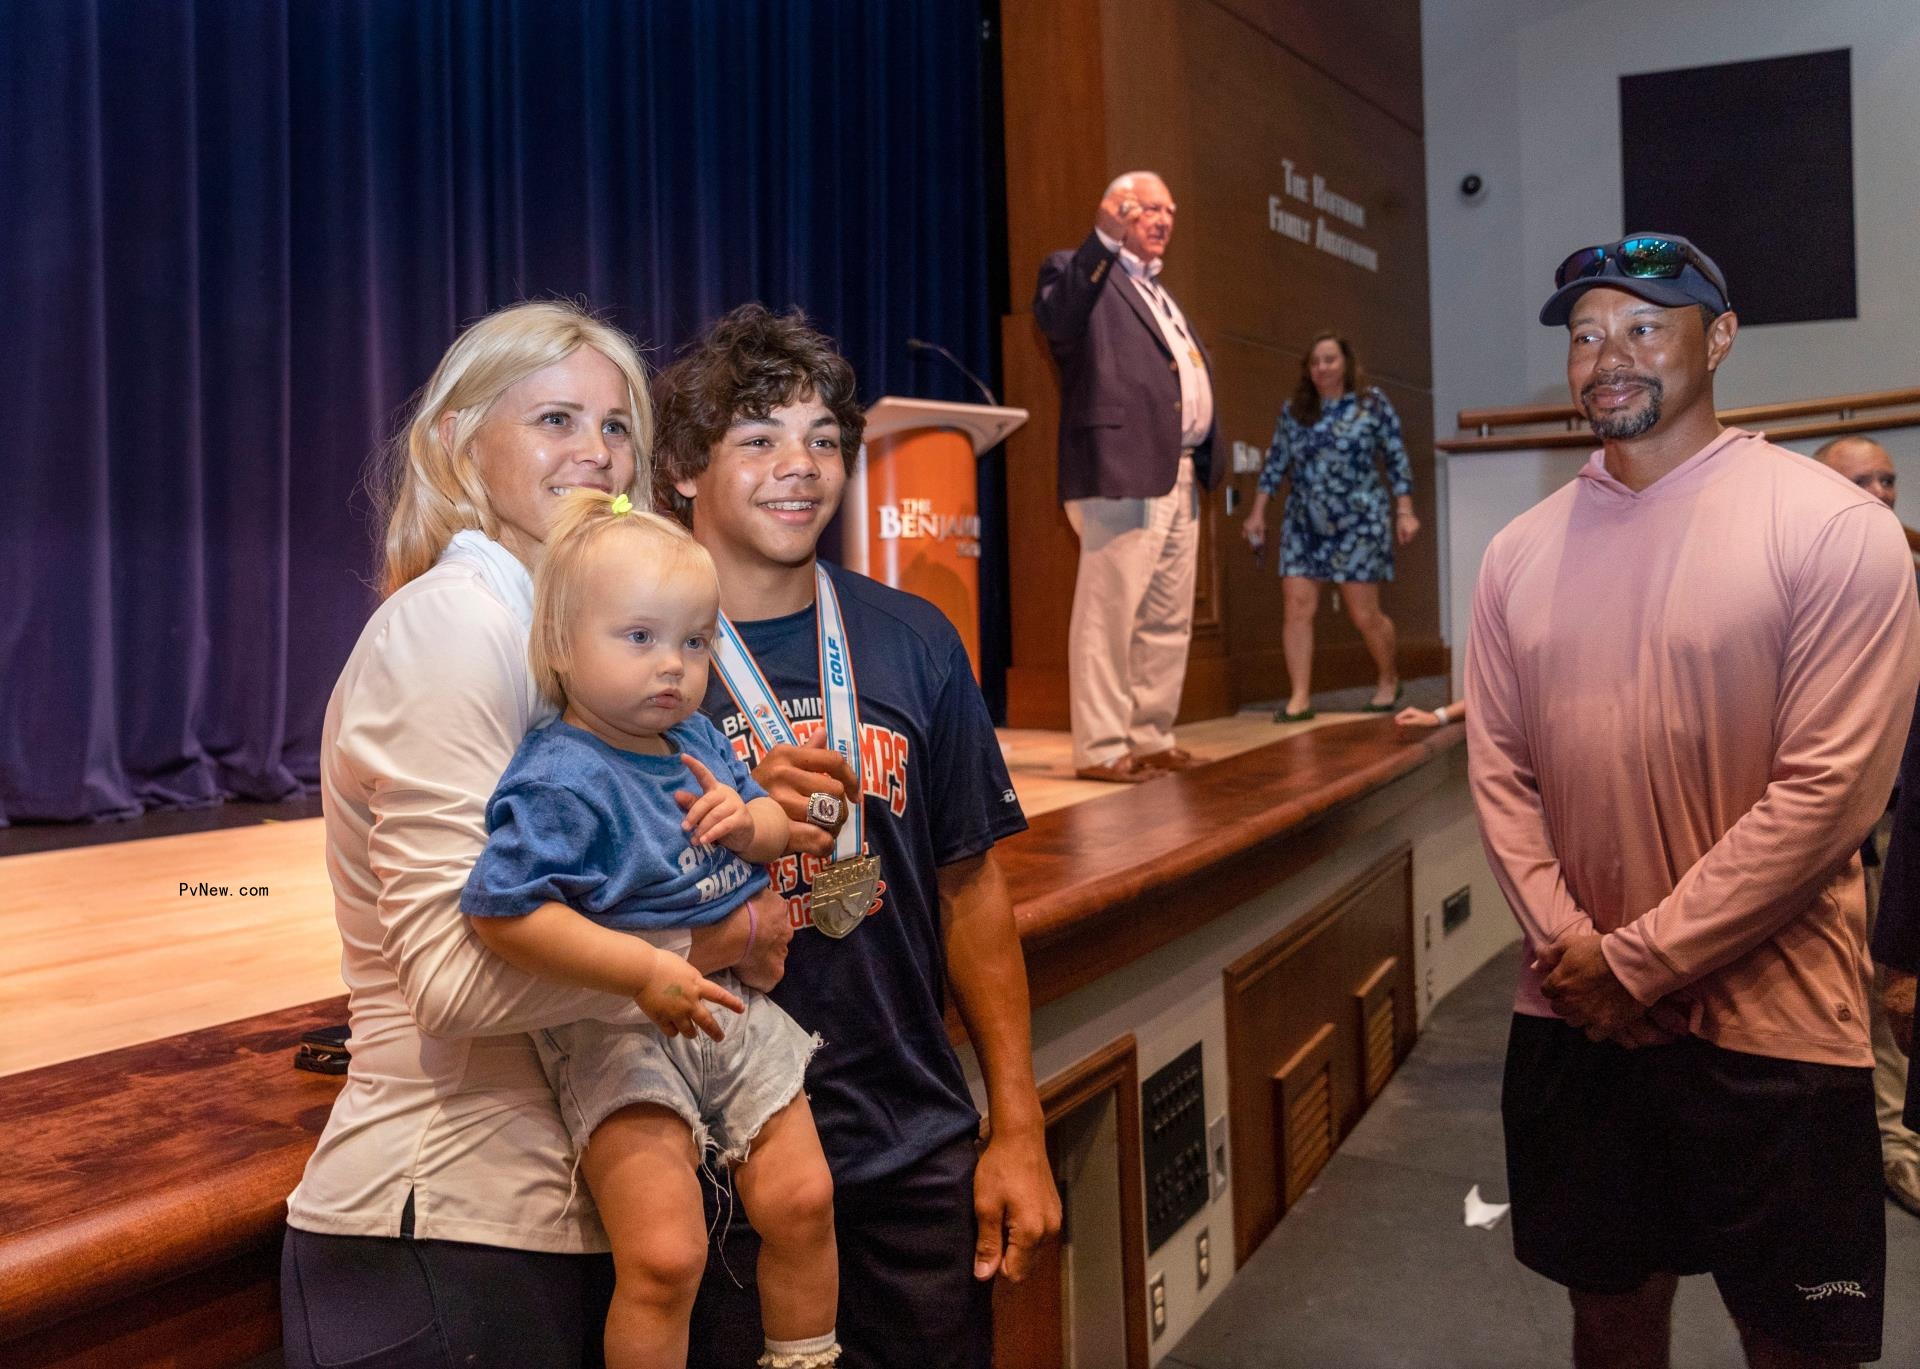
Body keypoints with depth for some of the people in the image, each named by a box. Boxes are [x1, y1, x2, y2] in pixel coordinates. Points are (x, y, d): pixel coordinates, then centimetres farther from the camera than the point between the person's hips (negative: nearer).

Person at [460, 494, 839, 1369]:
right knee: (664, 1256, -15)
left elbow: (781, 830, 18)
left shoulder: (698, 741, 6)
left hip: (730, 1009, 7)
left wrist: (749, 820, -8)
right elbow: (503, 911, -27)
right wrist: (645, 971, -29)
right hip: (615, 1032, -7)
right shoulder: (560, 782, -19)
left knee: (802, 1200, 7)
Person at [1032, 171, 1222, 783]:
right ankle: (1100, 748, -4)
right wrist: (1104, 239, -28)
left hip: (1181, 477, 9)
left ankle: (1151, 737, 19)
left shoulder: (1158, 293, 28)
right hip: (1124, 473, -9)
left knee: (1168, 620, 11)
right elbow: (1057, 319, -21)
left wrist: (1206, 463, 15)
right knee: (1109, 614, -8)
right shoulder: (1080, 271, 1)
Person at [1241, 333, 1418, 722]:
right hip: (1303, 526, 3)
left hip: (1359, 524, -3)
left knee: (1364, 613, 1)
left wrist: (1404, 511, -6)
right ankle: (1300, 697, -4)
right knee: (1296, 607, -8)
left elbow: (1397, 459, 0)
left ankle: (1388, 680, 26)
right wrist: (1257, 512, 9)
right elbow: (1275, 463, 12)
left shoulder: (1372, 403, 0)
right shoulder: (1293, 410, 8)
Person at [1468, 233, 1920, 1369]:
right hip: (1573, 1019, 4)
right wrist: (1567, 945, -9)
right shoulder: (1522, 552, 6)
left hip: (1771, 1029, -4)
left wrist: (1635, 962, -15)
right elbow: (1499, 769, 5)